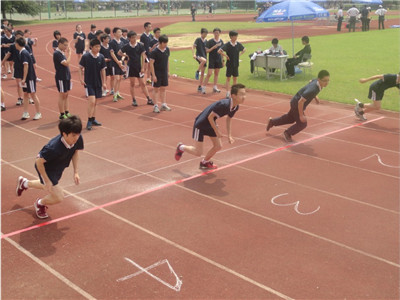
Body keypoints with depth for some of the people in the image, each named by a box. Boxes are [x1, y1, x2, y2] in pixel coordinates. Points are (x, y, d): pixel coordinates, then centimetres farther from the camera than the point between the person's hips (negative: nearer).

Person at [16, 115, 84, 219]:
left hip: (58, 168, 8)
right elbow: (38, 162, -30)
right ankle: (40, 203, 29)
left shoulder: (78, 139, -26)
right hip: (45, 168, -7)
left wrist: (76, 172, -6)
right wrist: (47, 181, -24)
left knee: (49, 186, 34)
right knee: (58, 197, -7)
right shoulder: (53, 148, -43)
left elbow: (75, 152, -3)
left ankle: (24, 183, 63)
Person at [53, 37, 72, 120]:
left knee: (66, 95, 12)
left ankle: (67, 113, 18)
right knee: (62, 96, -1)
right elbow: (66, 63, -25)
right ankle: (62, 114, 6)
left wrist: (69, 77, 15)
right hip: (61, 78, -9)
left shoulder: (62, 52, 11)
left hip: (66, 77, 9)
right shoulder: (57, 53, -16)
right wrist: (69, 53, -16)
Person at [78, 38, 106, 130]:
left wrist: (103, 82, 3)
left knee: (95, 102, 13)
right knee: (91, 101, -13)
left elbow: (103, 70, 6)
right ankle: (89, 121, -5)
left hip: (98, 83, 4)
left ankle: (93, 119, 25)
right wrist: (81, 79, -9)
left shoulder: (101, 57, 0)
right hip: (89, 82, -4)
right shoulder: (85, 56, -10)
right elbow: (80, 68, 0)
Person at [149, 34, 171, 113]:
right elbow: (151, 63, -15)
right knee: (156, 89, 3)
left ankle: (164, 105, 19)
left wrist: (168, 71, 12)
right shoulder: (154, 52, -16)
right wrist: (153, 75, -17)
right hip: (157, 73, -5)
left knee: (163, 89, 12)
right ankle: (156, 106, 8)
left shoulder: (167, 49, 1)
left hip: (164, 73, 5)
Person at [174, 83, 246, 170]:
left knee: (218, 146, 8)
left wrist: (229, 136, 3)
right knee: (198, 152, -2)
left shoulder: (235, 107, -8)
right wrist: (217, 131, -18)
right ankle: (181, 147, 27)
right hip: (200, 124, -8)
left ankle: (205, 162, 34)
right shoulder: (223, 104, -34)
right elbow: (210, 117, -25)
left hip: (211, 124, 8)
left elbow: (228, 120, 8)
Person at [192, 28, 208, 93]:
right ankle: (197, 72, -19)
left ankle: (200, 87, 12)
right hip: (198, 56, -6)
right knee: (204, 60, -41)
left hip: (204, 57, 6)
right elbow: (193, 47, -10)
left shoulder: (206, 41, 12)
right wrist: (194, 54, -23)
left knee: (202, 73, 4)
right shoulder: (198, 39, -4)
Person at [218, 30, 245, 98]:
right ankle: (228, 93, 3)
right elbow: (219, 51, -19)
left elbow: (244, 49, 19)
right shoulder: (227, 44, -12)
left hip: (236, 64, 4)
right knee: (228, 78, 1)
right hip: (229, 64, -4)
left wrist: (239, 54, 7)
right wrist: (225, 56, -13)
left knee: (235, 78, 10)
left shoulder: (238, 44, 1)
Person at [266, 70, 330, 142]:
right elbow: (300, 102, -34)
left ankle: (272, 122, 46)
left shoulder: (317, 81, -13)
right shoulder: (312, 90, -39)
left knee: (290, 119, 27)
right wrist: (301, 115, -25)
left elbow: (310, 82, 12)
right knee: (302, 124, -1)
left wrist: (315, 97, 14)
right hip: (297, 104, -9)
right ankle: (287, 133, 25)